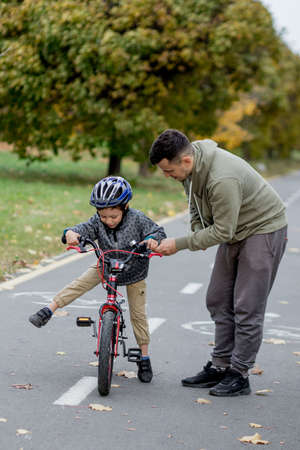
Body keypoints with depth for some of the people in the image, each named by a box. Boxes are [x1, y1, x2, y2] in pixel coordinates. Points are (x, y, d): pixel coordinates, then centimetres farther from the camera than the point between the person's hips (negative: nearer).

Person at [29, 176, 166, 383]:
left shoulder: (137, 219, -25)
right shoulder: (98, 221, -19)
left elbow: (158, 230, -23)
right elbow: (84, 228, -29)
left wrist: (153, 240, -46)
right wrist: (71, 233, -52)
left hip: (134, 272, -2)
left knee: (138, 314, 1)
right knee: (81, 283, -17)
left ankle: (144, 358, 12)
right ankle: (48, 310, -9)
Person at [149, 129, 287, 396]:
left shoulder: (222, 179, -36)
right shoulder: (191, 165, -7)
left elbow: (223, 231, -28)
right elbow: (196, 201, 13)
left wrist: (180, 244, -22)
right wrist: (198, 230, -4)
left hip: (264, 230, -9)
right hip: (235, 231, 9)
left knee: (247, 307, -8)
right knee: (218, 300, 11)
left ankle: (240, 375, 1)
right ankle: (220, 366, 19)